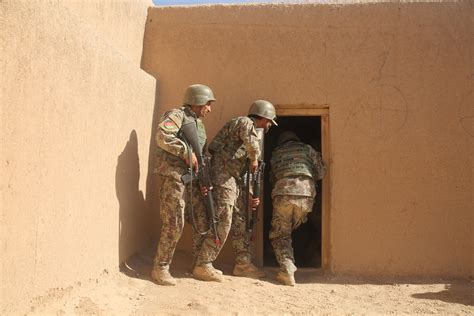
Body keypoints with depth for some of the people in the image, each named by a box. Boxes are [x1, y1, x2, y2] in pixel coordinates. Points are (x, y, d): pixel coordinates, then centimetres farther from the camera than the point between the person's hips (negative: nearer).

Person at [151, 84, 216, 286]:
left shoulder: (198, 123, 19)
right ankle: (160, 268, 0)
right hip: (173, 175, -9)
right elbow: (162, 136, -26)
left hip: (188, 177, 9)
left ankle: (163, 265, 21)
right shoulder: (177, 115, -7)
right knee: (173, 224, -9)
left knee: (176, 224, 11)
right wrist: (187, 152, -22)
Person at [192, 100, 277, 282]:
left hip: (233, 180, 10)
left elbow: (245, 170, 24)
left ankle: (243, 263, 22)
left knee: (241, 221, 14)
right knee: (222, 223, -12)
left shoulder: (249, 128, 23)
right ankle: (203, 266, -7)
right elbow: (251, 142, -32)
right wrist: (254, 158, -12)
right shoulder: (245, 122, -6)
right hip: (223, 176, -10)